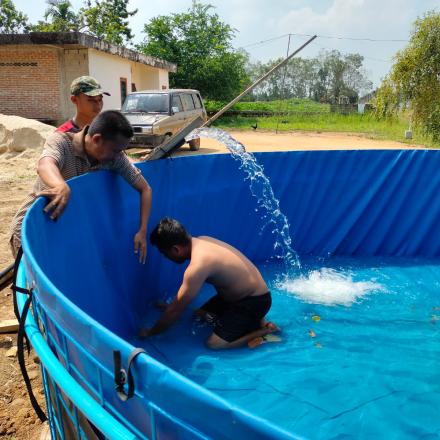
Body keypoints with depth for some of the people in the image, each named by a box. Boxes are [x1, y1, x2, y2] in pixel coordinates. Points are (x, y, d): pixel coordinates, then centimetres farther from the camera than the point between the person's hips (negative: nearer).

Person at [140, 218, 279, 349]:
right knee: (200, 314, 14)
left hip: (255, 301, -9)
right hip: (243, 293, 9)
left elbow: (177, 309, -20)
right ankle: (251, 318, 16)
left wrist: (150, 332, -6)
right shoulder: (200, 242, -4)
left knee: (214, 343, -12)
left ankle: (264, 330, -1)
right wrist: (171, 306, 22)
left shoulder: (198, 266, -31)